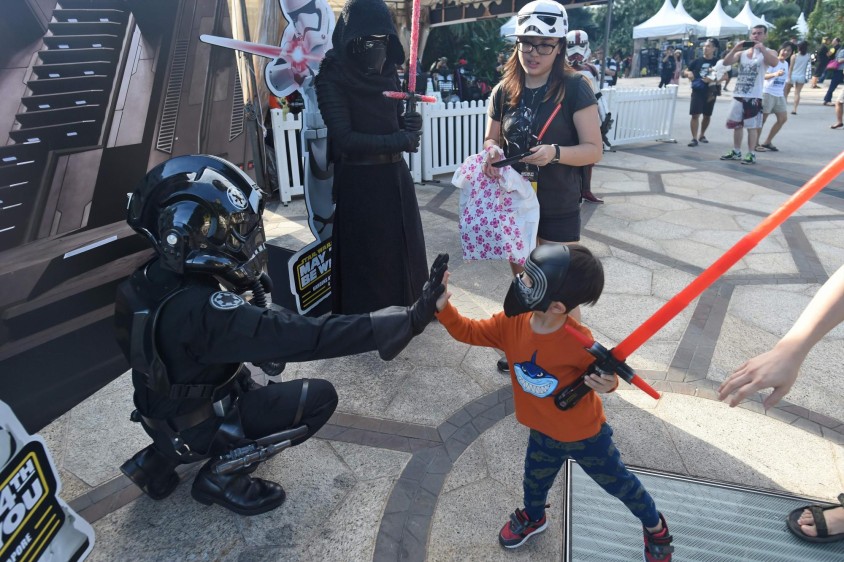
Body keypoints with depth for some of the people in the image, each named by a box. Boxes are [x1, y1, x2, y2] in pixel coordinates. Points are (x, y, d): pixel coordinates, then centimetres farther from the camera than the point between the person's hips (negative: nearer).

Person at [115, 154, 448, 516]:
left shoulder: (148, 282, -10)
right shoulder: (201, 309, -36)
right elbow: (304, 336, -43)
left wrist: (246, 286, -14)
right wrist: (410, 320, -44)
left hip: (167, 412, 8)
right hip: (196, 427, -7)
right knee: (320, 397, -7)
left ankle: (161, 459, 22)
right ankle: (221, 475, 4)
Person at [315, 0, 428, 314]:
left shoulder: (387, 73, 7)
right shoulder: (332, 78, -12)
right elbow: (344, 138, -19)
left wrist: (410, 123, -11)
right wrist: (399, 140, -16)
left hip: (395, 175, 7)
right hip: (359, 182, -7)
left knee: (402, 249, 14)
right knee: (366, 258, 3)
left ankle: (400, 312, 32)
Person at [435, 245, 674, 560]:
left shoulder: (578, 342, -35)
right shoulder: (511, 324, -22)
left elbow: (602, 372, -16)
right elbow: (467, 331, -13)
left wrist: (607, 383, -39)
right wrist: (442, 305, -30)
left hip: (586, 435, -4)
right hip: (542, 434, 4)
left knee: (619, 484, 22)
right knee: (534, 482, 29)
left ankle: (654, 527, 53)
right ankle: (533, 518, 64)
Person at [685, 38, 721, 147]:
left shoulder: (718, 62, 0)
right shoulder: (697, 61, 3)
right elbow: (686, 71, 13)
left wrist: (714, 80, -19)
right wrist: (688, 74, -11)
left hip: (711, 92, 1)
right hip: (697, 91, -1)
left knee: (707, 115, 12)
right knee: (695, 114, -10)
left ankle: (702, 135, 29)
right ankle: (694, 138, -9)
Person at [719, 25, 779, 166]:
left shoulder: (769, 52, 1)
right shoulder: (742, 52, 12)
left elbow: (774, 63, -20)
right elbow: (726, 63, -1)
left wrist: (761, 49, -24)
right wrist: (735, 48, -14)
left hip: (754, 96, -5)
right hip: (738, 95, 5)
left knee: (752, 126, -4)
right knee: (736, 124, 11)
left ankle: (751, 154, 2)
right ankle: (736, 152, 22)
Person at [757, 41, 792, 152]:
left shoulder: (786, 64, 14)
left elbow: (784, 81, 20)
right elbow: (764, 75, -21)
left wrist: (784, 96, 19)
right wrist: (775, 74, -39)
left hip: (779, 95, 8)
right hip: (768, 93, -8)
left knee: (783, 118, 6)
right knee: (762, 118, -3)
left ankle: (767, 142, 12)